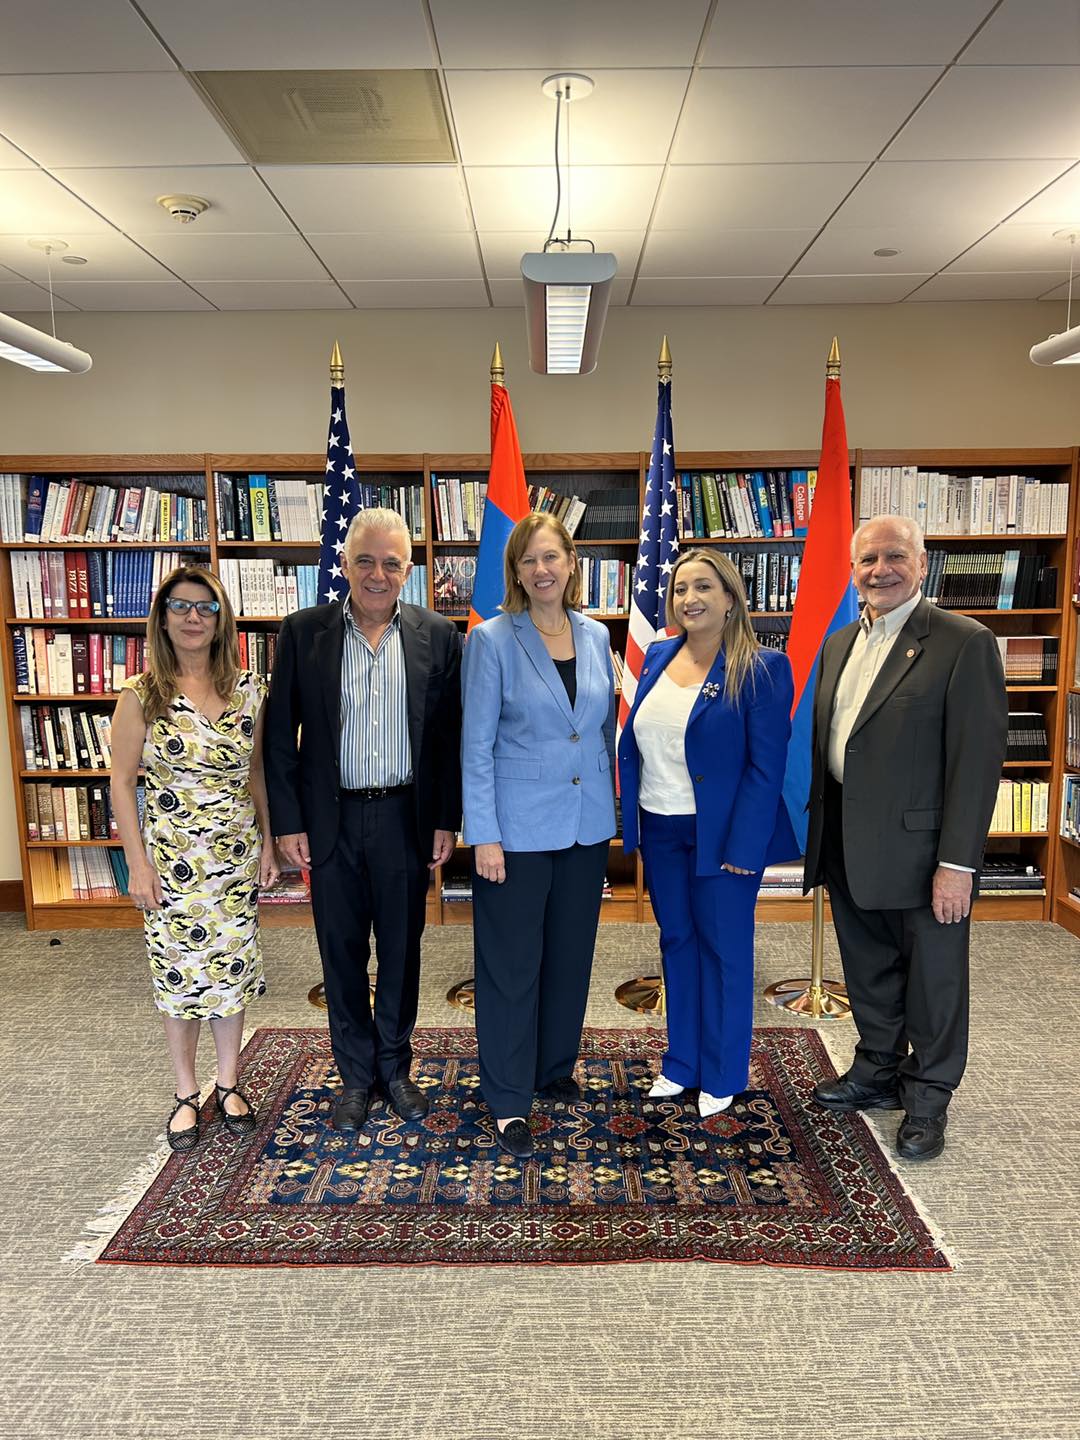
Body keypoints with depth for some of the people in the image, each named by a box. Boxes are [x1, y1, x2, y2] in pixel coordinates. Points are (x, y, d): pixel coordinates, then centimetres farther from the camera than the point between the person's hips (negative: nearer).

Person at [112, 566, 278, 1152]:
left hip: (236, 854, 2)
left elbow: (257, 771, 7)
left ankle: (228, 1084, 30)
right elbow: (122, 783, -4)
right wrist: (138, 863, -7)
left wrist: (268, 841, 5)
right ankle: (186, 1094, 28)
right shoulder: (141, 695, -7)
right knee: (179, 973, 9)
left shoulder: (248, 688, 0)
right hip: (171, 856, -2)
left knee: (232, 968, 11)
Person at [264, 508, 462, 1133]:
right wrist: (287, 822, -4)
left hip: (406, 818, 0)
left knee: (402, 951, 13)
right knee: (342, 953, 12)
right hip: (332, 819, 0)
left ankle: (395, 1068, 34)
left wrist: (447, 820, -1)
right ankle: (356, 1075, 31)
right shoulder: (303, 632, -3)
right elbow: (280, 735, 0)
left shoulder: (438, 635, -1)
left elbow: (450, 736, 2)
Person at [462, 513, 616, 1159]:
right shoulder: (493, 639, -9)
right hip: (518, 828, -5)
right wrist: (484, 835, -13)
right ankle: (509, 1099, 20)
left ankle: (556, 1068, 37)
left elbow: (607, 729, 13)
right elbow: (476, 743, -10)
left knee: (572, 955, 17)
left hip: (587, 827, 5)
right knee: (512, 963, 5)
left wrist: (610, 810, 10)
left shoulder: (596, 636, 5)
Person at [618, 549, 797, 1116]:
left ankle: (722, 1075, 27)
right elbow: (633, 742, 9)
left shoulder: (762, 669, -12)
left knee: (724, 948, 9)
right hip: (659, 828, 6)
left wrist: (744, 847, -17)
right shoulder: (657, 657, 6)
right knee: (676, 941, 17)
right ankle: (681, 1062, 34)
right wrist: (631, 818, 4)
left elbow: (766, 766, -14)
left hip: (721, 832, -5)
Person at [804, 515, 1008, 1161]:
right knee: (869, 973, 20)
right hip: (848, 846, 6)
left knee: (932, 981, 11)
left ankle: (927, 1099, 30)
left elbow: (978, 760, -15)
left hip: (921, 850, -6)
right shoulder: (839, 645, 11)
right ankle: (878, 1073, 40)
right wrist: (819, 832, 11)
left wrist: (958, 862, -18)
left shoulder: (965, 642, -11)